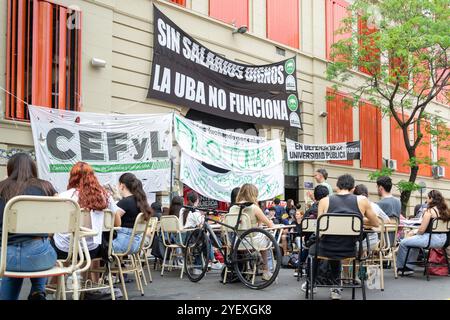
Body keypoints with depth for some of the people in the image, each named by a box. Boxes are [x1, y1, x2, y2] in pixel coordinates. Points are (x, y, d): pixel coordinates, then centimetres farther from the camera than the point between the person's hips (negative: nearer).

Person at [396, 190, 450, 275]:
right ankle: (409, 268, 32)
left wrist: (417, 233, 7)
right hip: (443, 240, 9)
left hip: (432, 239, -9)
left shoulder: (430, 211, -12)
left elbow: (422, 229, -15)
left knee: (403, 243, 6)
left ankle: (400, 267, 21)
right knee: (415, 241, 32)